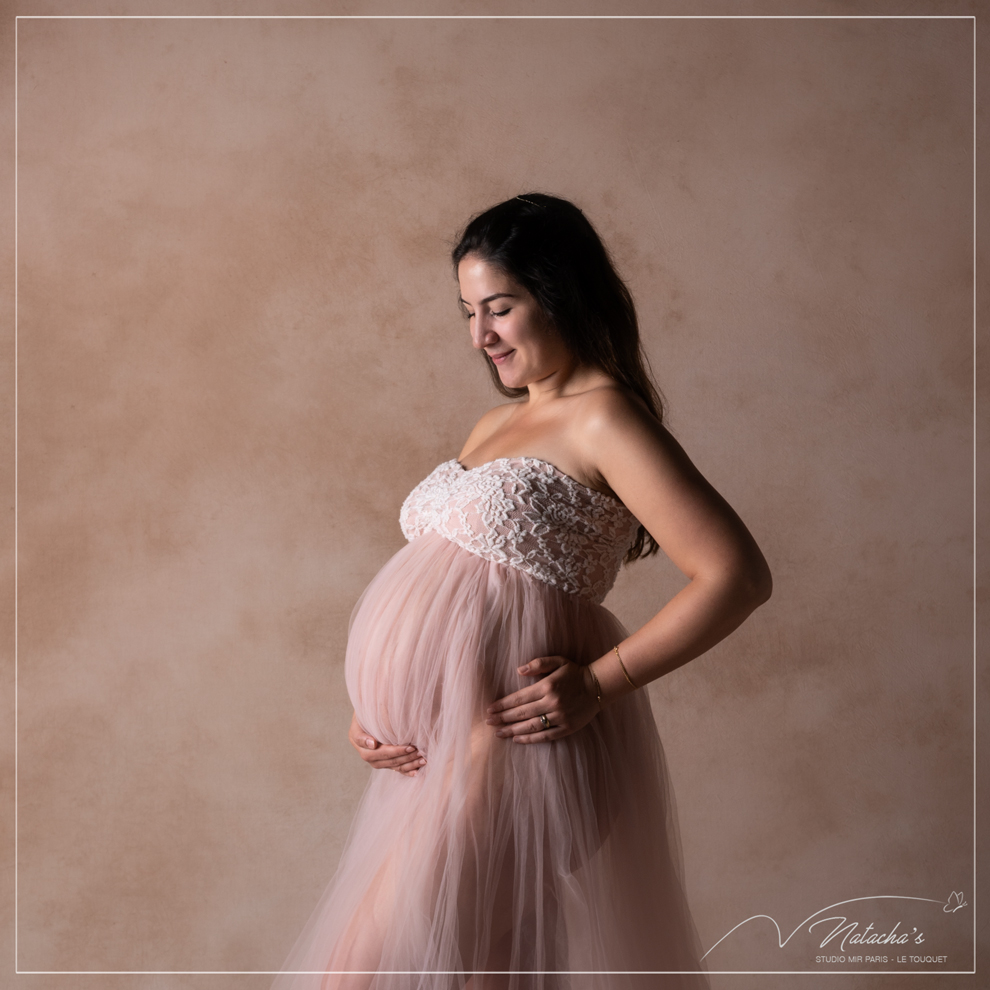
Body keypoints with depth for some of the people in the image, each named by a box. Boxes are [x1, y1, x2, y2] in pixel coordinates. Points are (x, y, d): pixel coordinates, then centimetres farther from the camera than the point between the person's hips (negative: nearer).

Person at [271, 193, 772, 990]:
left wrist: (600, 683, -18)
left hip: (507, 746, -9)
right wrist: (370, 709, 7)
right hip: (437, 750, 9)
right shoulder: (495, 426, 17)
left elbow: (737, 575, -17)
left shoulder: (602, 420, -10)